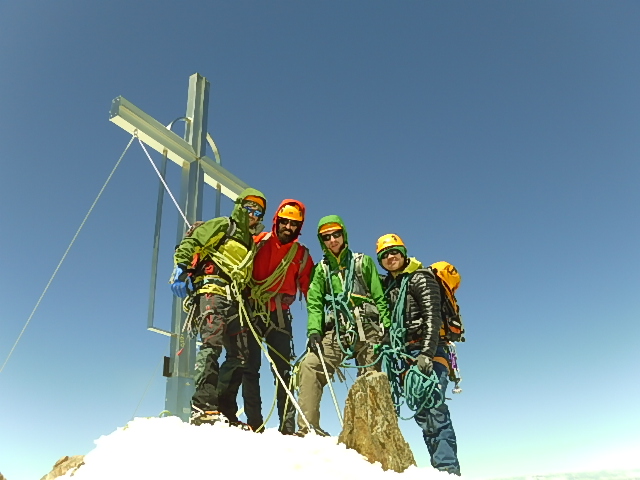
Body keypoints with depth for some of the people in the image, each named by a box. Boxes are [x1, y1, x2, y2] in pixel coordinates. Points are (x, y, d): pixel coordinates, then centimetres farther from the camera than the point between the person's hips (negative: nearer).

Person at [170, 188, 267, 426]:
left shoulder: (250, 242, 29)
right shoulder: (223, 225, 8)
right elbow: (188, 244, -2)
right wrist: (181, 270, -15)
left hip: (235, 299, 8)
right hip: (212, 289, -7)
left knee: (239, 355, 1)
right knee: (213, 341, -24)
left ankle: (225, 410, 8)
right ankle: (202, 406, -26)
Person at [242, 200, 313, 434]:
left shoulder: (302, 255, 9)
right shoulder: (258, 242, 4)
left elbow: (309, 290, 9)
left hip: (279, 316, 1)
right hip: (251, 311, -1)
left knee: (283, 371, 2)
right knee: (250, 368, 0)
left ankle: (288, 425, 5)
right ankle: (254, 423, 7)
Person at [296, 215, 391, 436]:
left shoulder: (363, 262, 13)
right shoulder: (321, 269, 18)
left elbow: (379, 297, 7)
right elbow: (314, 303, 8)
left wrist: (386, 329, -3)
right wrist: (314, 331, -8)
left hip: (367, 330, -1)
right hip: (336, 332, 1)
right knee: (310, 365, -18)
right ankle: (307, 427, -18)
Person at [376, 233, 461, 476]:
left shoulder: (420, 279, -5)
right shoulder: (388, 285, 16)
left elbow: (433, 318, -15)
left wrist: (426, 354, -24)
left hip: (428, 351, -7)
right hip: (406, 353, 7)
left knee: (433, 409, -14)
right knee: (422, 411, 5)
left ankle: (448, 468, -12)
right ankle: (441, 467, 10)